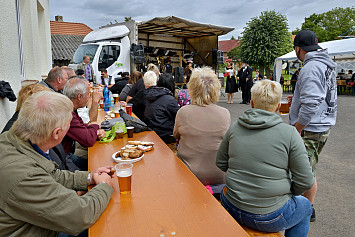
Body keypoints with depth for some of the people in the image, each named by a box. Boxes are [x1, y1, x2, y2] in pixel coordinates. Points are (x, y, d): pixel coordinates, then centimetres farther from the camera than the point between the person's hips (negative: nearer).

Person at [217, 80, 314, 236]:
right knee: (305, 206, 29)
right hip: (270, 218, -3)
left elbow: (220, 163, 5)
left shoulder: (235, 127, -5)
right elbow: (305, 182, -10)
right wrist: (288, 193, 9)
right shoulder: (289, 133, -15)